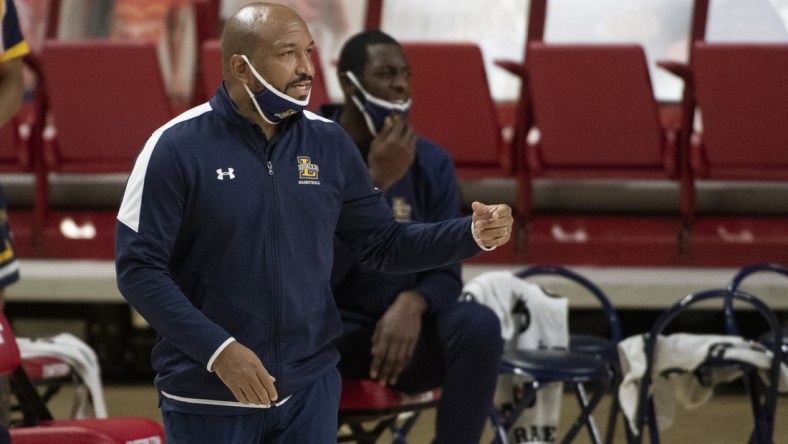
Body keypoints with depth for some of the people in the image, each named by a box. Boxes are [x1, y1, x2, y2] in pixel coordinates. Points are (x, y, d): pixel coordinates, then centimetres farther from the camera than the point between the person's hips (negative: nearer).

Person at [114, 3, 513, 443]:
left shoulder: (329, 143, 4)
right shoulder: (178, 147, -10)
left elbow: (384, 243, 9)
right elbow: (138, 269, -12)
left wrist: (473, 233, -7)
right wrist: (217, 349, -21)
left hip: (310, 390, 4)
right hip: (208, 400, -4)